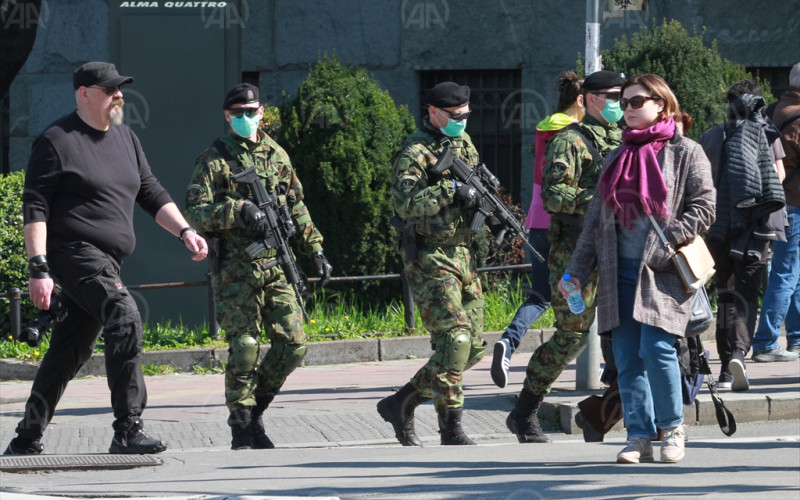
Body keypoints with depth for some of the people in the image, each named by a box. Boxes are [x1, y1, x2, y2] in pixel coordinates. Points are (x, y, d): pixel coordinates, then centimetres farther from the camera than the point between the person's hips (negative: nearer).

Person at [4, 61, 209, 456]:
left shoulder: (125, 139, 18)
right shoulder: (57, 141, -6)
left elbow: (152, 194, 22)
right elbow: (34, 208, -9)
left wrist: (184, 231, 5)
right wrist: (39, 269, -17)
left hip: (106, 261, 8)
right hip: (73, 255, -8)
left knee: (70, 352, 10)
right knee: (124, 319, -25)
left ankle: (26, 441, 17)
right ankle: (128, 431, -27)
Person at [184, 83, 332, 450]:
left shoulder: (276, 156, 14)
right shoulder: (214, 161, -1)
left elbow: (297, 207, 22)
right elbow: (195, 212, -10)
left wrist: (315, 250, 17)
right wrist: (237, 210, -23)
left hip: (276, 266, 5)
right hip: (235, 271, -5)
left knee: (293, 345, -1)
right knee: (244, 350, -5)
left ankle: (255, 410, 18)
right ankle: (242, 431, 5)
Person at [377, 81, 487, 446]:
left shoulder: (464, 144, 16)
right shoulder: (415, 152, -10)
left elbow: (480, 192, 25)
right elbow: (407, 203, -23)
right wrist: (451, 190, -25)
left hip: (465, 256, 9)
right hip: (431, 261, -9)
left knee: (473, 347, 7)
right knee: (454, 339, -16)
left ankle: (401, 403, 16)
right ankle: (451, 427, -8)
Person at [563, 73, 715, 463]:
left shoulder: (685, 153, 2)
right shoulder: (617, 158, 18)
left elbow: (703, 208, -4)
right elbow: (595, 220, 19)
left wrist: (667, 243, -16)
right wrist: (576, 272, 13)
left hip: (663, 271, -6)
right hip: (620, 271, 6)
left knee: (656, 349, -16)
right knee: (626, 357, 1)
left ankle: (672, 427, 2)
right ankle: (639, 437, 6)